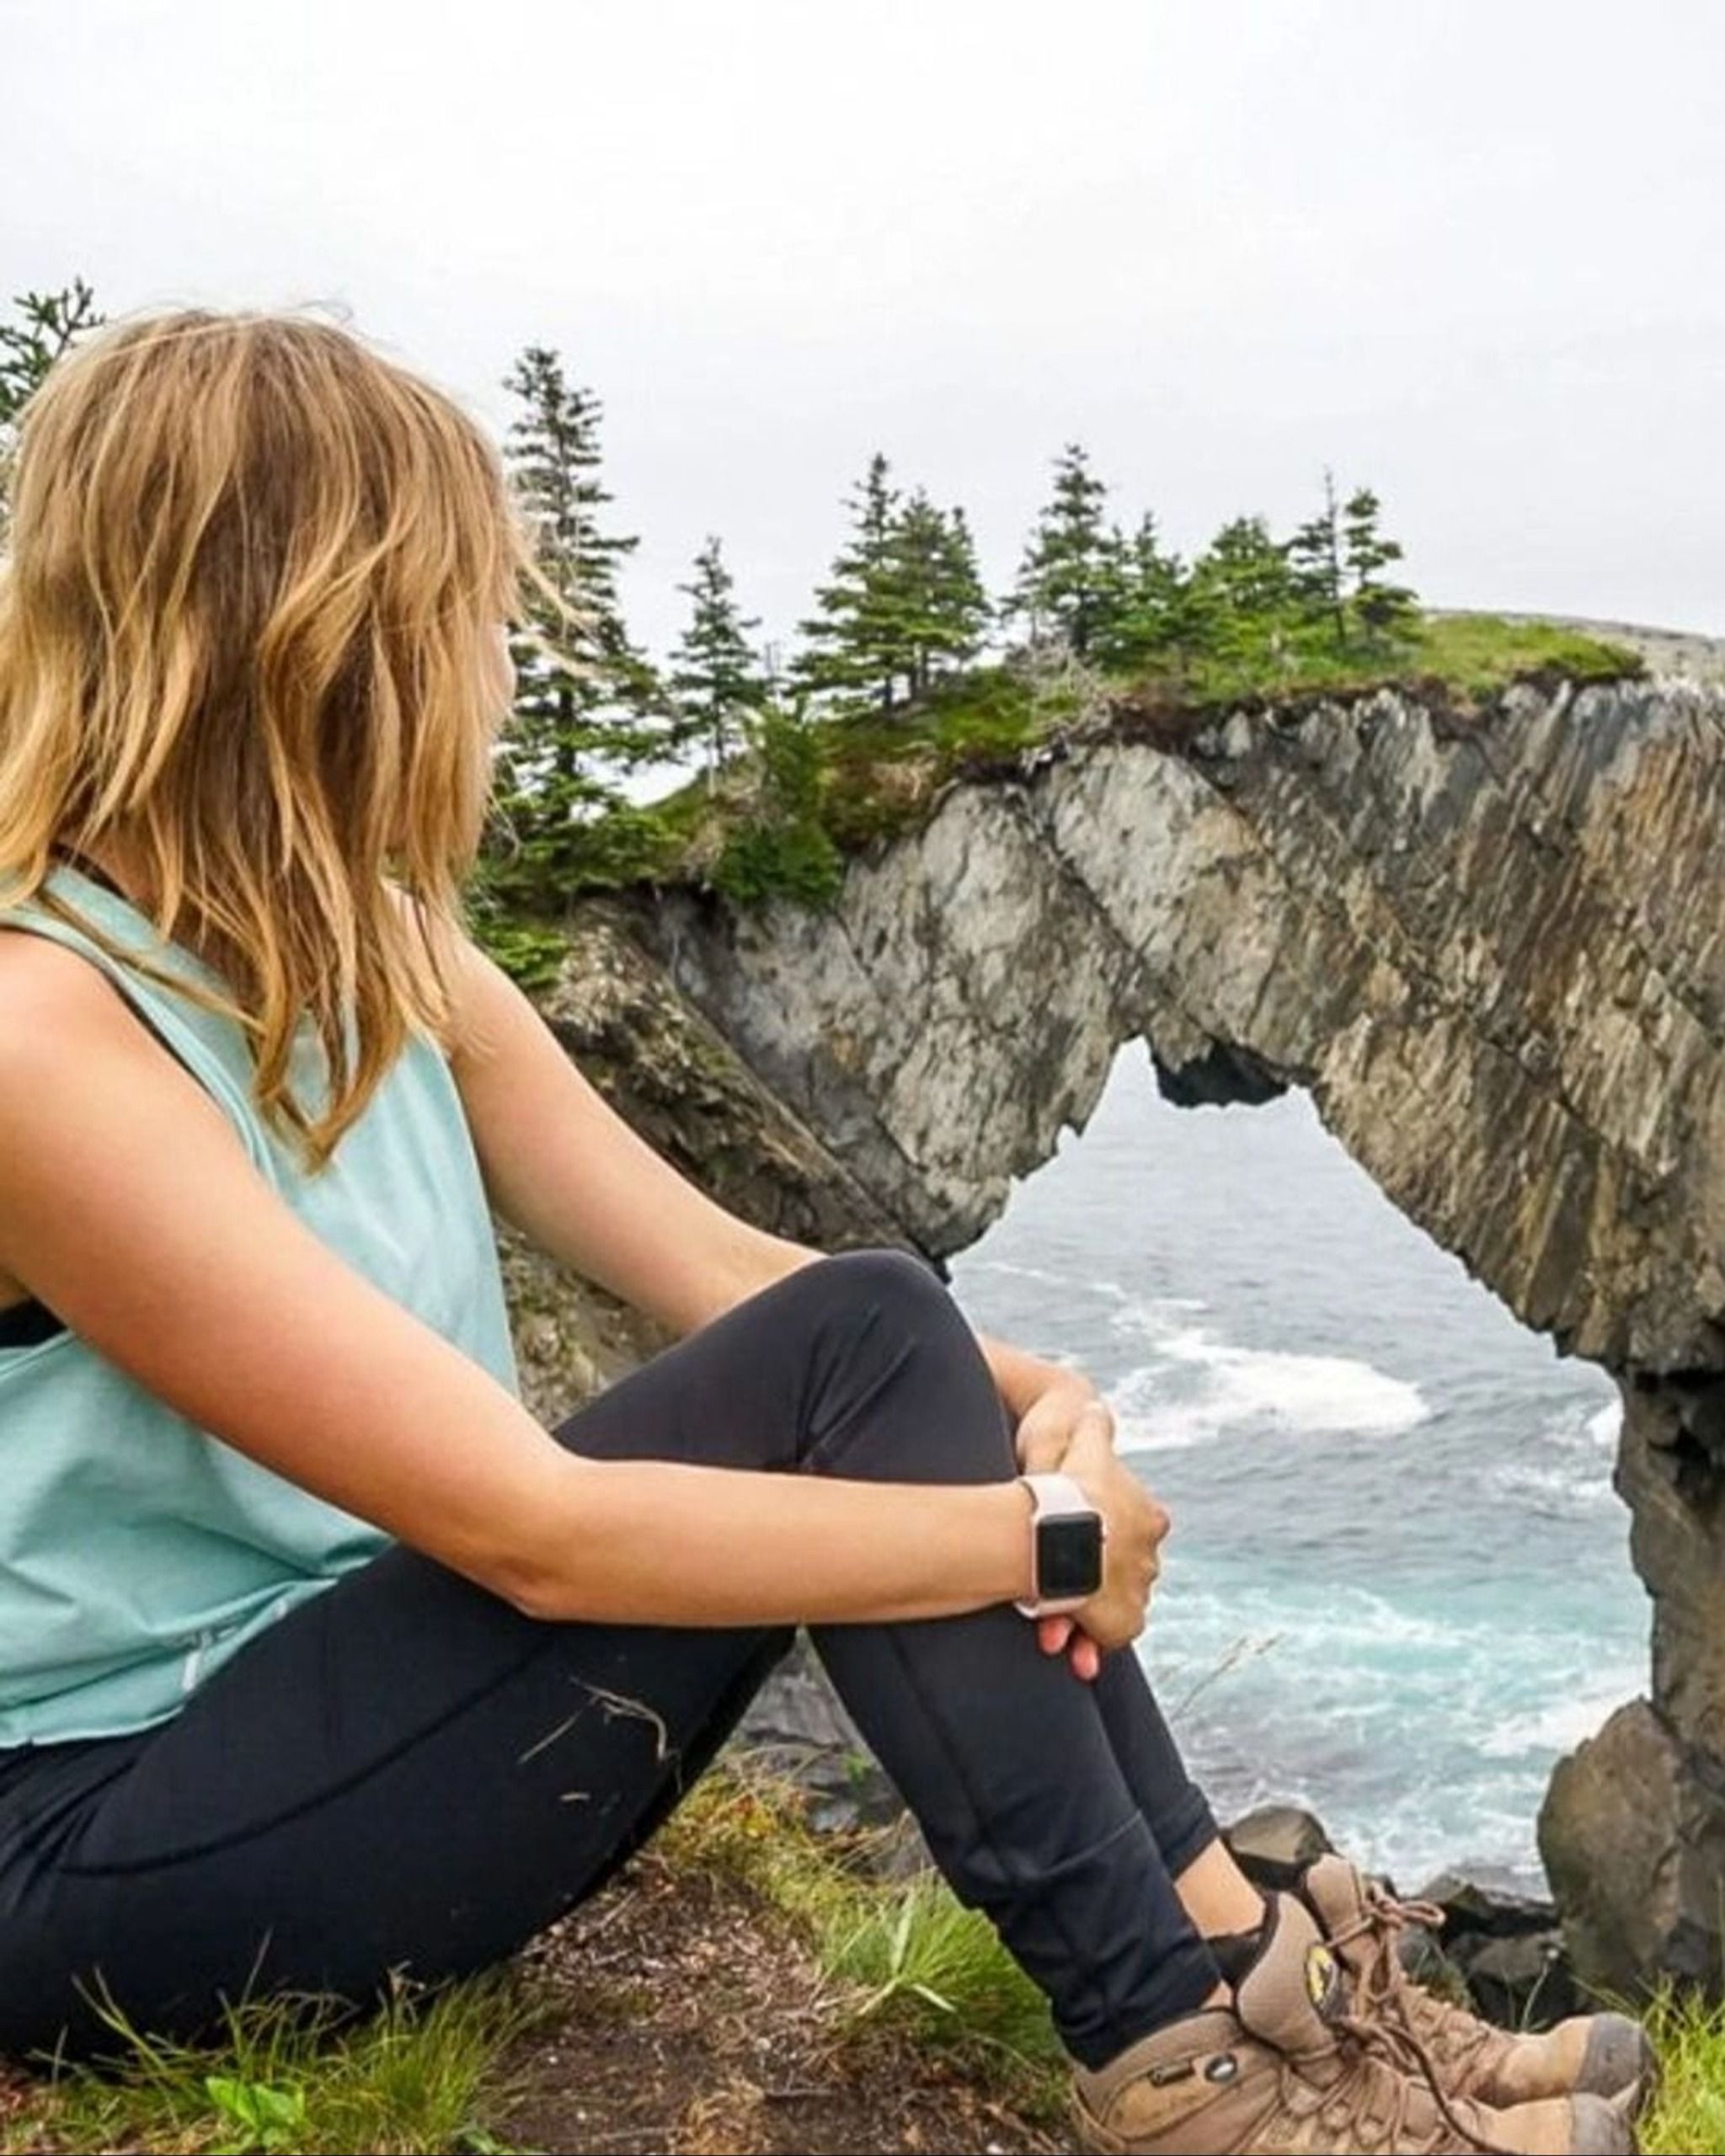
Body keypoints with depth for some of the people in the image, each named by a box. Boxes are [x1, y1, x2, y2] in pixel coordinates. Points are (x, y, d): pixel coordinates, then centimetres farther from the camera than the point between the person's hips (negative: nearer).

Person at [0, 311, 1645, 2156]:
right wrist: (1040, 1527, -21)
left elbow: (718, 1268, 0)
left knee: (870, 1351, -12)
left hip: (351, 1703, 8)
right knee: (843, 1363, -22)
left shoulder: (363, 950, 4)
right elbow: (530, 1528, -28)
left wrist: (1029, 1405, -17)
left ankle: (1232, 1970, -6)